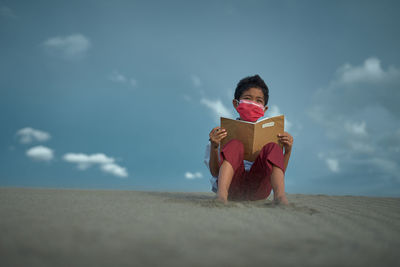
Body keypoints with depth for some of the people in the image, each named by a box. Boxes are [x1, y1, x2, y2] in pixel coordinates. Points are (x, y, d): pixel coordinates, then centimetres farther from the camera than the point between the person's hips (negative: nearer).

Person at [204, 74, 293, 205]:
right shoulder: (225, 132, 12)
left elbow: (280, 172, 13)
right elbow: (215, 172, 3)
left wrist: (288, 150, -3)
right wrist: (214, 147, -14)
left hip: (257, 190, 2)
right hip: (232, 187, -1)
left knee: (273, 147, -21)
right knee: (235, 144, -27)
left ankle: (280, 197, -37)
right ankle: (221, 196, -46)